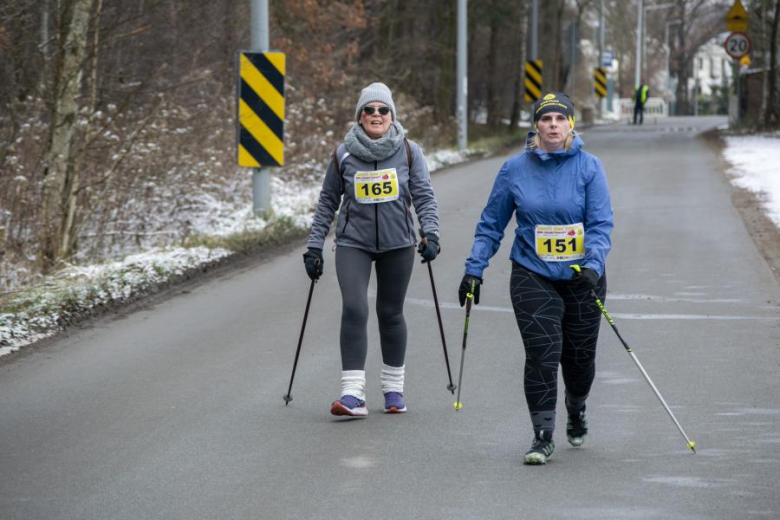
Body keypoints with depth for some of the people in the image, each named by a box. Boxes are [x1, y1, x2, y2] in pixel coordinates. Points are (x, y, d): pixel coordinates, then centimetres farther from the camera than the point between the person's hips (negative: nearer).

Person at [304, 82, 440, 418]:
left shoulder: (409, 152, -1)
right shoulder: (344, 154, 0)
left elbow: (424, 197, -2)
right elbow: (327, 202, 7)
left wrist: (430, 233, -18)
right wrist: (314, 246, 4)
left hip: (397, 243, 1)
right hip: (353, 243, -1)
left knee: (391, 313, 10)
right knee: (354, 309, -16)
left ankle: (393, 388, 26)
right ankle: (353, 394, -18)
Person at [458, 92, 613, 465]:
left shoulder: (588, 167, -4)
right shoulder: (515, 169, -1)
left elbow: (601, 223, -8)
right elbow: (491, 224, 7)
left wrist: (594, 264, -24)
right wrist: (474, 269, 2)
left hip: (581, 277, 1)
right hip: (532, 276, 0)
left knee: (580, 354, 10)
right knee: (542, 353, -12)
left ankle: (576, 407, 42)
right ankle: (543, 436, -4)